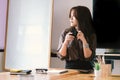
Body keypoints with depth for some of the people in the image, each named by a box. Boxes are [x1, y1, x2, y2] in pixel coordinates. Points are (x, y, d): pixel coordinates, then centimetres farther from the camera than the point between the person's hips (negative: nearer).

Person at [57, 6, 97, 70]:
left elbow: (89, 58, -7)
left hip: (85, 69, 0)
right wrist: (66, 42, -14)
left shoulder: (91, 35, 0)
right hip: (69, 67, 1)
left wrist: (84, 40, -17)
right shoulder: (66, 32, 2)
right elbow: (61, 56, 0)